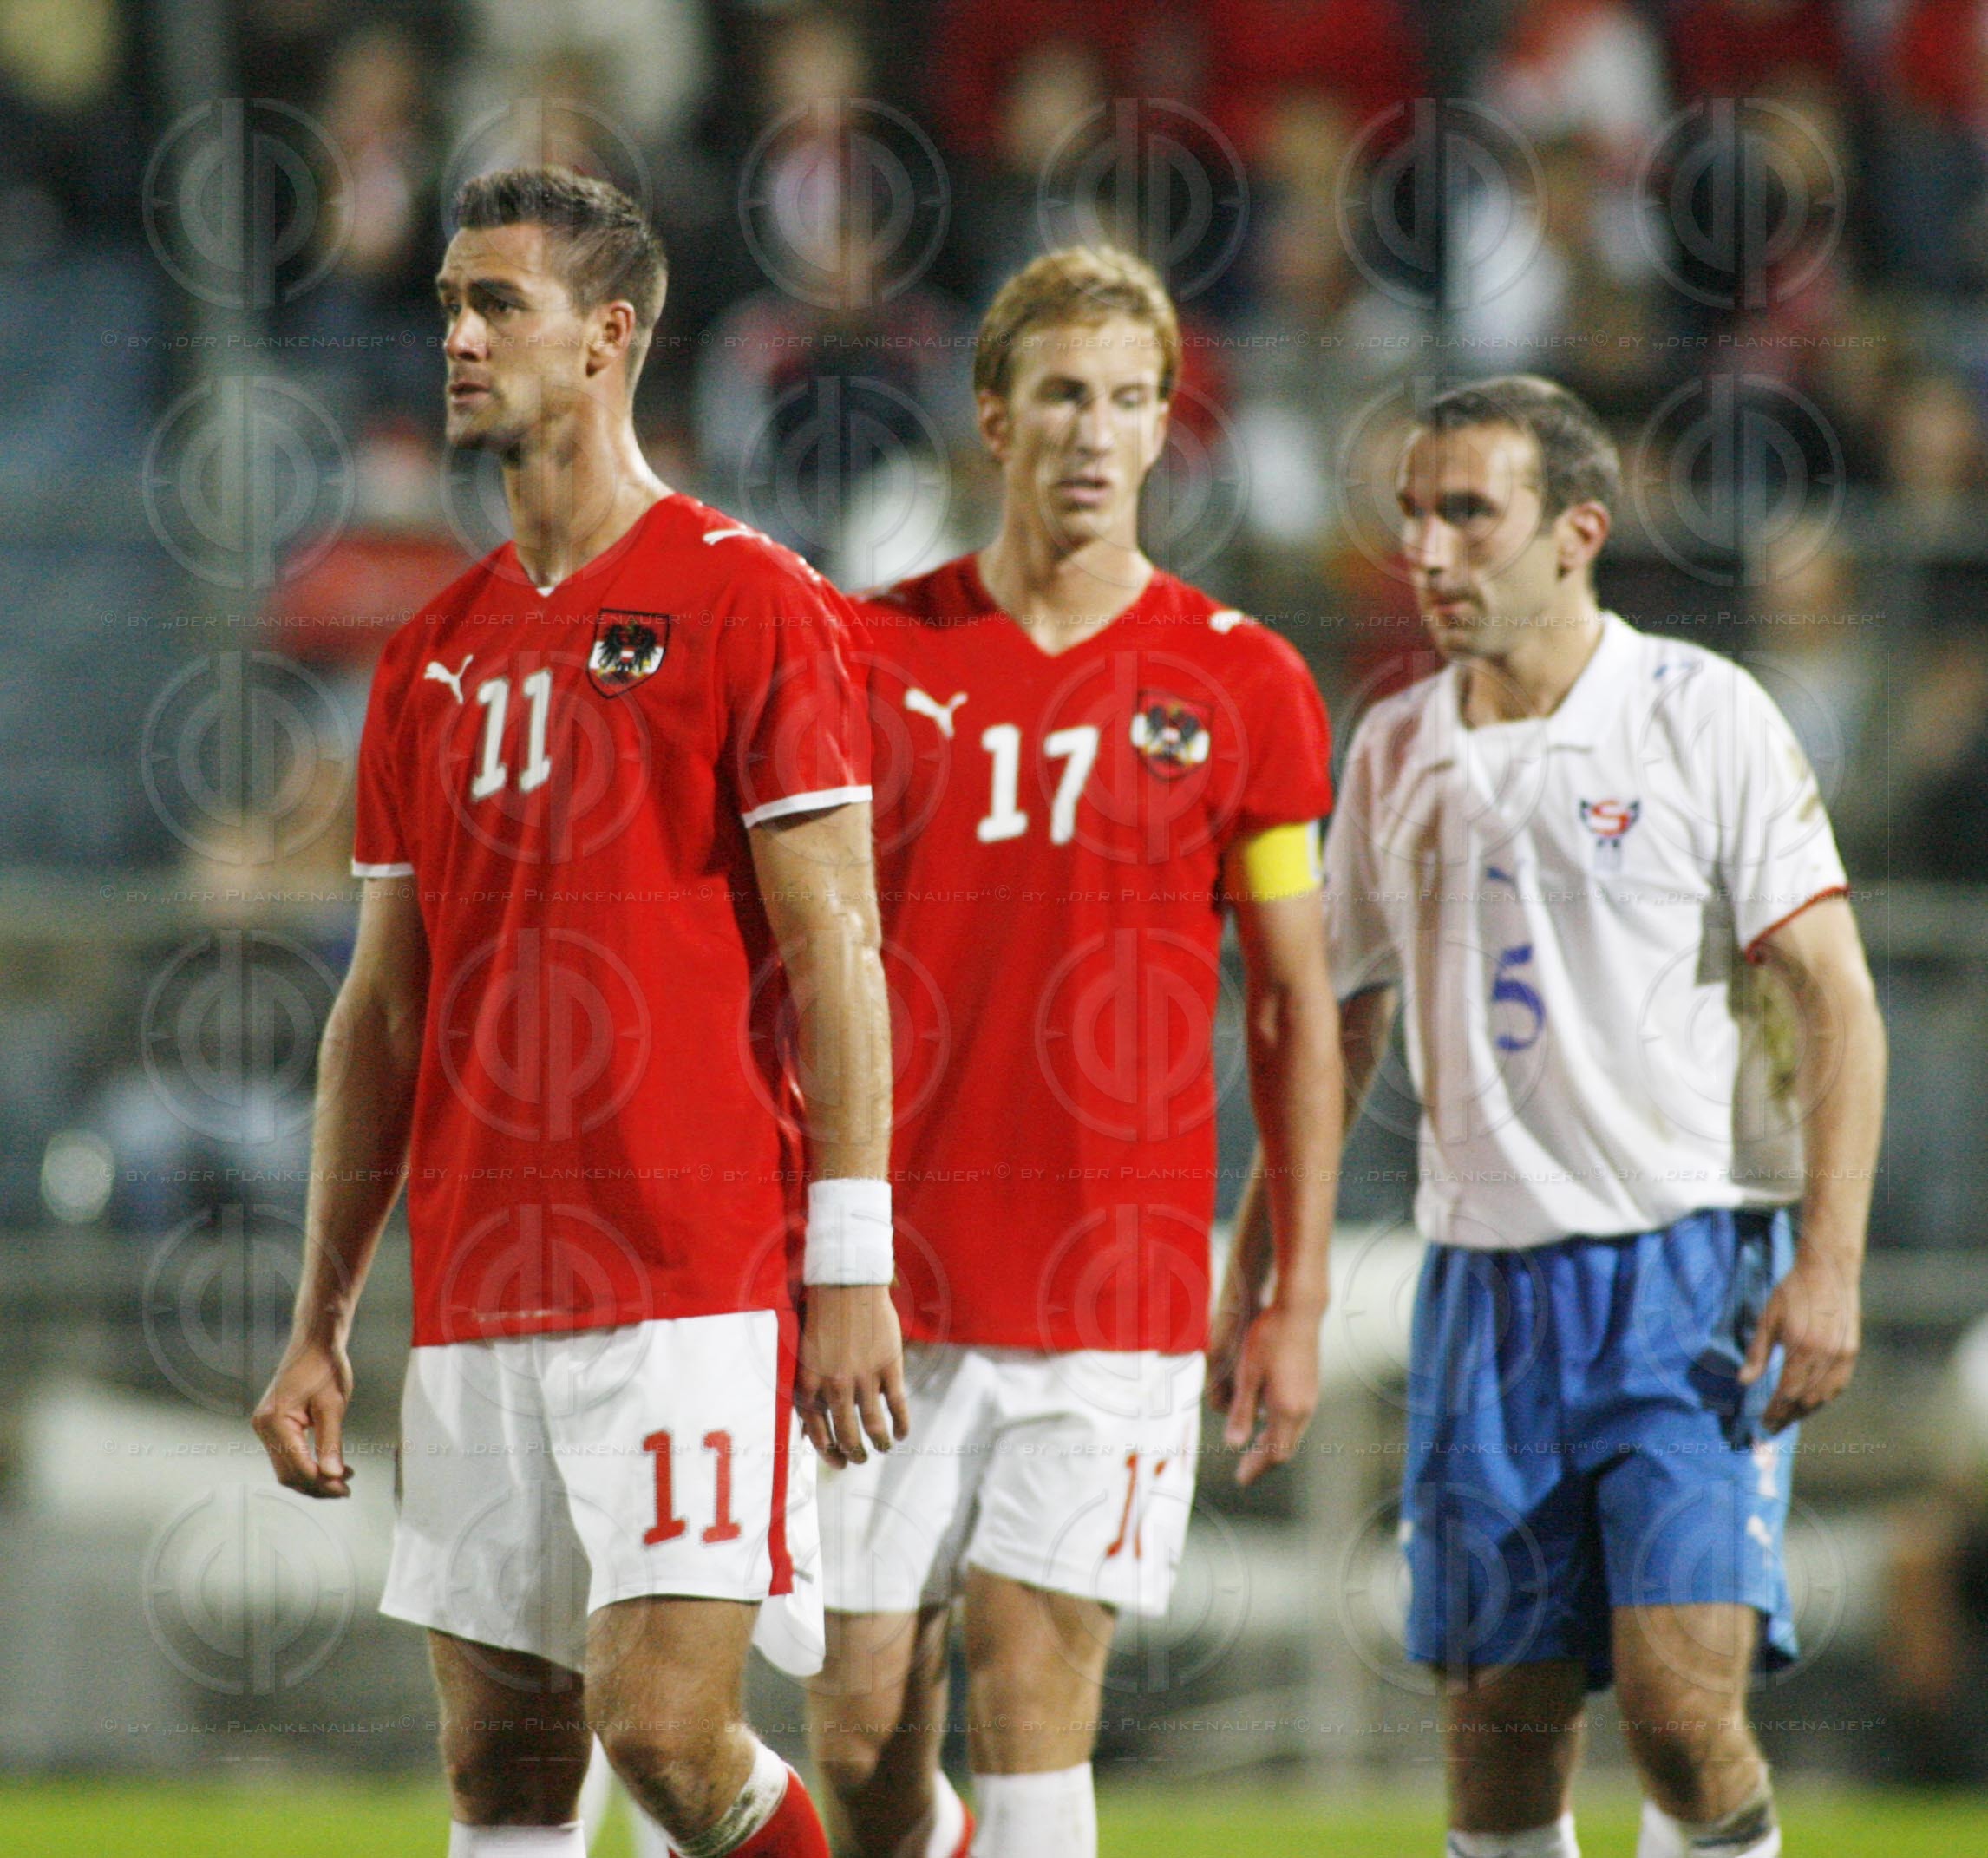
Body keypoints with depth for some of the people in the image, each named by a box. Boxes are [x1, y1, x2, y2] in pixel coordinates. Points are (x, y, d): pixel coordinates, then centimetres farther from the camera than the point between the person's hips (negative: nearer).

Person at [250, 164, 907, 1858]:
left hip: (697, 1295, -6)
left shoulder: (747, 605, -4)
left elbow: (833, 950, -7)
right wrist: (321, 1322, 16)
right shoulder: (437, 652, 16)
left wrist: (851, 1269, -14)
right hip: (477, 1312, 6)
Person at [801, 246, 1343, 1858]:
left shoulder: (1242, 684, 4)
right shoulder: (872, 657, 5)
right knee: (863, 1716, 1)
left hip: (1121, 1287, -1)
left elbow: (1297, 1005, 8)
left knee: (1036, 1695, -8)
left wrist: (1297, 1297, 3)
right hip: (888, 1284, 1)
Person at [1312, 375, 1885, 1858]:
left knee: (1681, 1698, -17)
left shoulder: (1701, 716, -3)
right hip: (1484, 1280, 4)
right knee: (1501, 1720, 1)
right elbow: (1336, 1026, 21)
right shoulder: (1395, 751, 11)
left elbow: (1834, 1000, -6)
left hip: (1692, 1275, -4)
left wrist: (1829, 1264, -16)